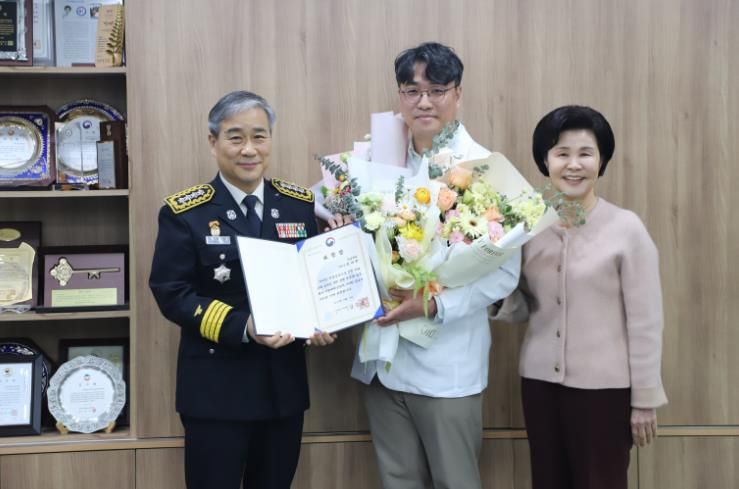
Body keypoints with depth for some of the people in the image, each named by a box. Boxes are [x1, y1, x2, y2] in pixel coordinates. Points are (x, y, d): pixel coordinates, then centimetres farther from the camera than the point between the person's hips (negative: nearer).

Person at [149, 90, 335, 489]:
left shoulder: (300, 204, 5)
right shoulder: (185, 213, -6)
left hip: (284, 382, 4)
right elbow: (171, 293, -11)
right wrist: (243, 327, -23)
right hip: (216, 387, -4)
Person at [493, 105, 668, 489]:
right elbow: (524, 308, 9)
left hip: (604, 387, -4)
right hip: (539, 381, 4)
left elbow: (645, 322, -7)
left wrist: (644, 399, -6)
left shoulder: (626, 227, -8)